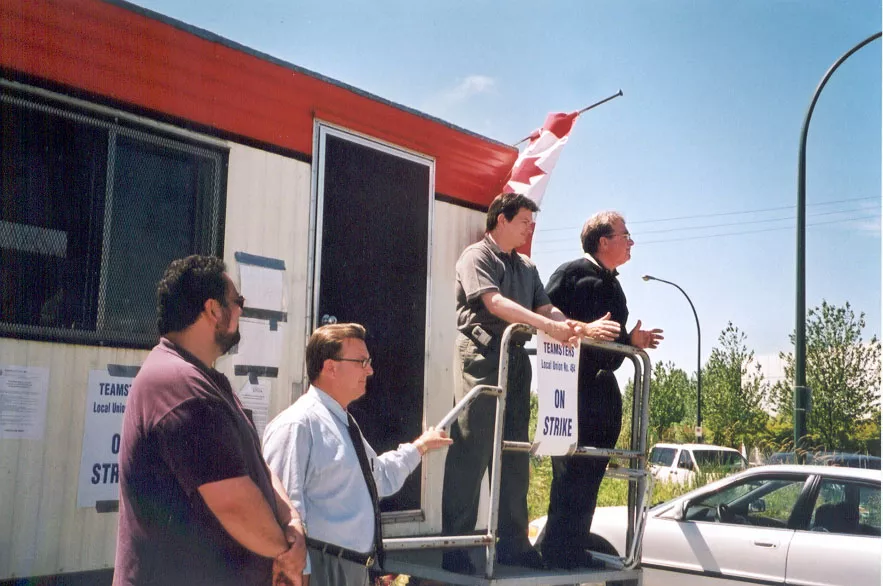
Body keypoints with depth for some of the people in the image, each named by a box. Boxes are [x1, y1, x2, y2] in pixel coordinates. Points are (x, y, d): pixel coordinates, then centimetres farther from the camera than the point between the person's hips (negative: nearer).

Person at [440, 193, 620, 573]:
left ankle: (512, 545, 15)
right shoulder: (476, 256, -1)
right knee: (470, 455, -8)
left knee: (514, 456, 8)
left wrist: (580, 328, -11)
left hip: (517, 360, 7)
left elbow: (546, 308, 10)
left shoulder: (527, 268, 21)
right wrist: (550, 327, -23)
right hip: (482, 356, -7)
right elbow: (495, 303, -16)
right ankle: (454, 549, -3)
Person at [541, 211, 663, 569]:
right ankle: (558, 550, -2)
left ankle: (573, 549, 17)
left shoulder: (612, 285, 20)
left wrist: (631, 340, 8)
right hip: (573, 387, -8)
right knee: (571, 471, -8)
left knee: (589, 474, 9)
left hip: (603, 389, 9)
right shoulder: (572, 273, -5)